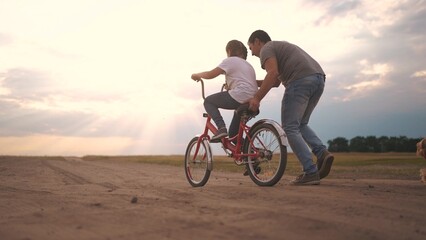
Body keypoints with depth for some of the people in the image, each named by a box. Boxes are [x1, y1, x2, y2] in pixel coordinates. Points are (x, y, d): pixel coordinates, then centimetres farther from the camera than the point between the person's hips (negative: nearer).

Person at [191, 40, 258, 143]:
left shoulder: (230, 60, 4)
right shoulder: (248, 64, 29)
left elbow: (210, 74, 0)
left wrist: (197, 75, 17)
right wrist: (229, 85, 37)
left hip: (239, 97, -9)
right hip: (252, 102, 9)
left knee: (208, 101, 7)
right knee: (233, 134, 20)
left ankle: (221, 127, -12)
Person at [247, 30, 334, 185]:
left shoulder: (266, 49, 7)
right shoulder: (282, 46, 36)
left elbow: (273, 73, -13)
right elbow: (276, 82, 35)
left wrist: (257, 98, -12)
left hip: (301, 80, -9)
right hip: (319, 78, 9)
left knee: (290, 128, -3)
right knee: (301, 124, 20)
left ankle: (310, 172, -10)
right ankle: (322, 153, -2)